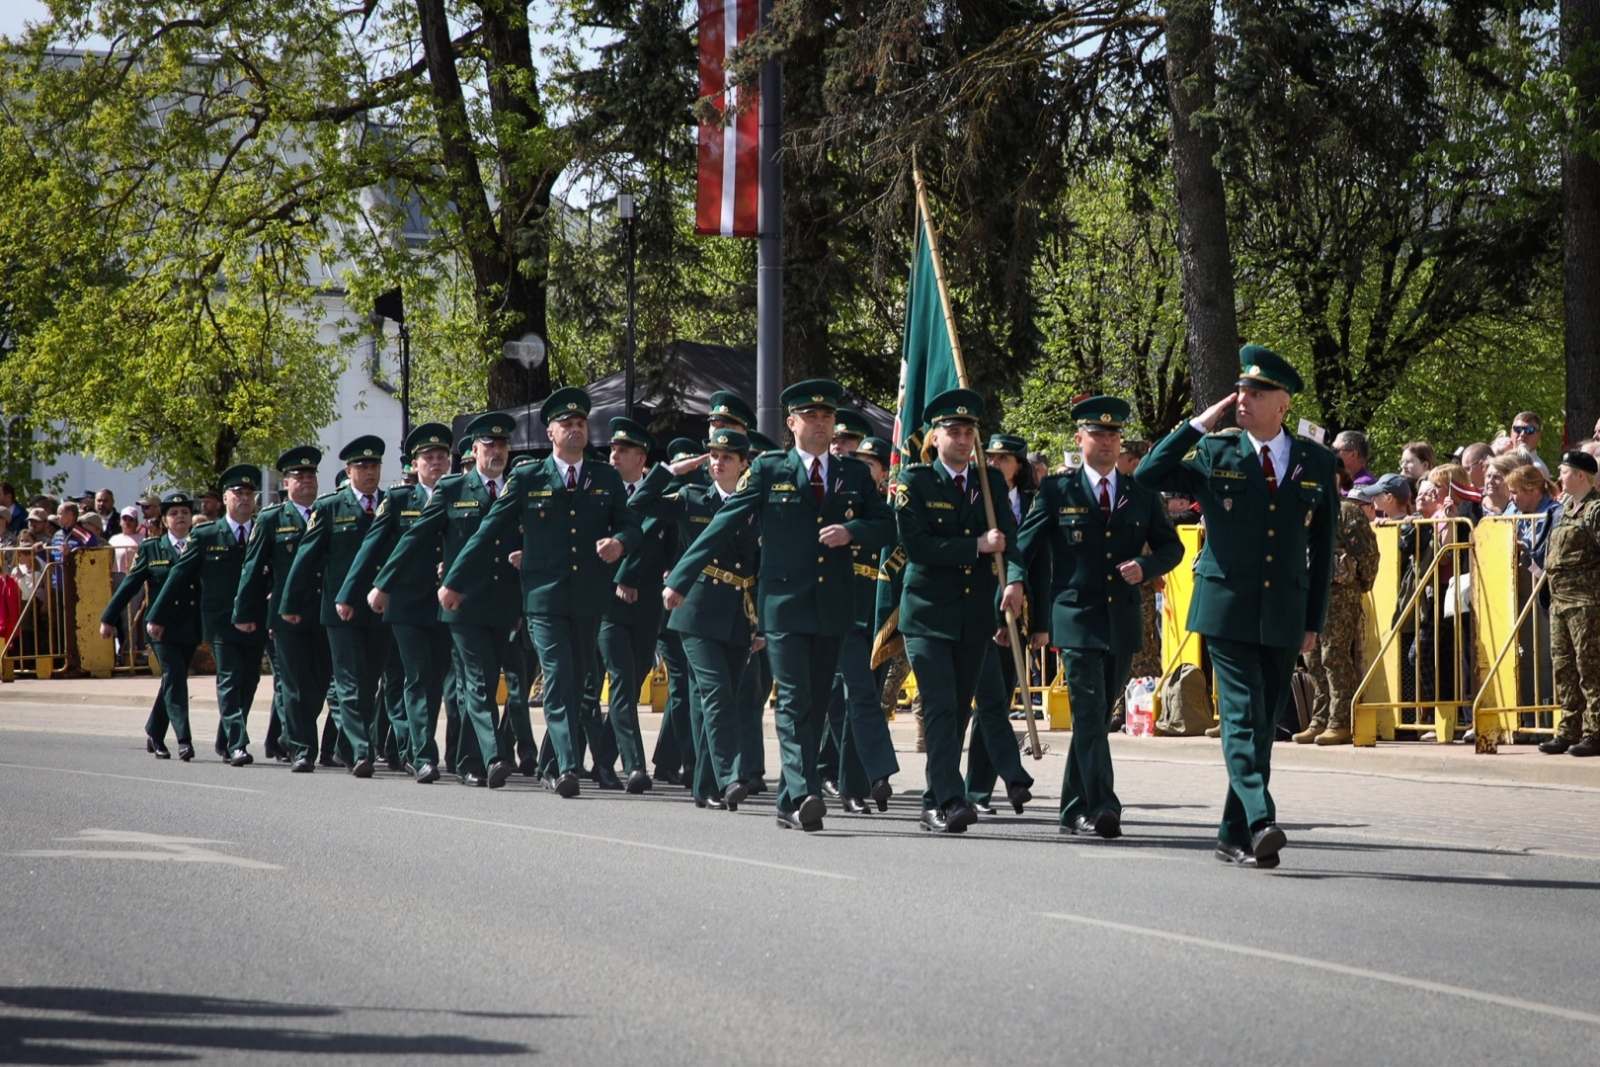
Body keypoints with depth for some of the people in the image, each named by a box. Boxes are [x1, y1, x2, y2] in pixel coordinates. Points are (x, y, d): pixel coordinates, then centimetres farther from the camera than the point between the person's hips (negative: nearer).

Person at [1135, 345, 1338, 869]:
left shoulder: (1317, 464, 7)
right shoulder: (1215, 453, 2)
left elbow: (1323, 546, 11)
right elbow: (1147, 477, -4)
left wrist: (1314, 619, 9)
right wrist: (1196, 426, -8)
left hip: (1284, 615, 3)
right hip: (1228, 608, -3)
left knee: (1264, 726, 6)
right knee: (1243, 717, -13)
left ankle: (1235, 835, 14)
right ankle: (1261, 823, -24)